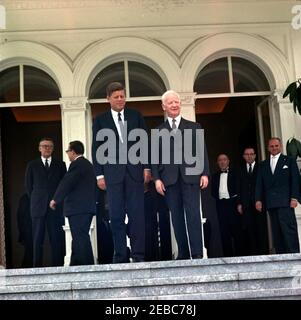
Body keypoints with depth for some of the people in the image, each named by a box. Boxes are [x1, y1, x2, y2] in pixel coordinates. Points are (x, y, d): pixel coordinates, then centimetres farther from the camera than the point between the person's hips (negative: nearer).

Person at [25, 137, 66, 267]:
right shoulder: (32, 165, 11)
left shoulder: (60, 164, 12)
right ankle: (37, 266, 2)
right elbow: (28, 186, 11)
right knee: (37, 238, -1)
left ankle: (57, 265, 0)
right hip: (38, 207, 0)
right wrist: (36, 200, 5)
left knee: (57, 238, -3)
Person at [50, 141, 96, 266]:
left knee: (80, 238, -9)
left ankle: (87, 265, -10)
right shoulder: (88, 164, 18)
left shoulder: (76, 164, -11)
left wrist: (55, 199, -4)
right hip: (88, 207, 10)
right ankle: (76, 265, 18)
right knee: (80, 237, 13)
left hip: (78, 208, -10)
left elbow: (66, 183, -14)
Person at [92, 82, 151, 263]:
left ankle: (138, 255, 3)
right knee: (116, 216, 0)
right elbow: (96, 149, 6)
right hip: (113, 173, 0)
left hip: (135, 171, 0)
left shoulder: (136, 115, 10)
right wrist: (100, 174, -2)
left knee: (137, 214, -2)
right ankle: (120, 255, 7)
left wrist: (146, 167, 1)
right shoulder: (100, 120, 8)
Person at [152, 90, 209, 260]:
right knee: (177, 217, 3)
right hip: (170, 179, 1)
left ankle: (197, 254, -6)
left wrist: (205, 173, -4)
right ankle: (183, 253, 10)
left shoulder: (194, 127, 12)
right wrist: (157, 178, -3)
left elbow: (202, 151, 7)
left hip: (190, 176, -1)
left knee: (193, 214, -7)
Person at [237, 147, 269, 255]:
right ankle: (252, 253, -1)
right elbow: (239, 188, 12)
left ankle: (263, 252, 1)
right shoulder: (241, 170, 15)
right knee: (249, 229, -2)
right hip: (246, 205, 2)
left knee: (261, 229, -2)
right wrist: (239, 203, 4)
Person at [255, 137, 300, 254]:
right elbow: (259, 184, 14)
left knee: (289, 229, -11)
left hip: (285, 201, -4)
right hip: (271, 203, 4)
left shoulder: (289, 161, 9)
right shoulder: (263, 165, 19)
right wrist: (258, 199, 2)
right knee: (276, 231, 2)